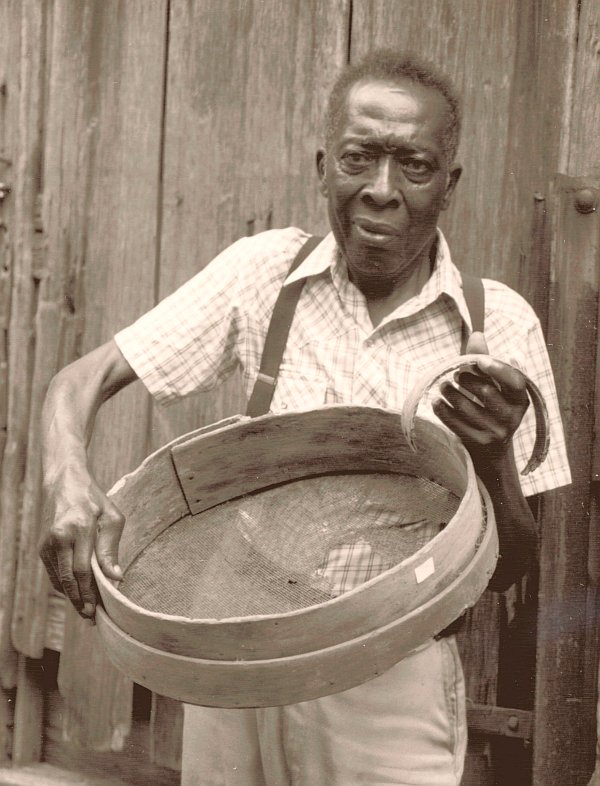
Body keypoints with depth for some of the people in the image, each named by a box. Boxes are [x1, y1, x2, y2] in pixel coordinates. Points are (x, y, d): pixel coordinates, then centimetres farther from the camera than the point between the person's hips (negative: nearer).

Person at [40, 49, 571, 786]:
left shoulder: (498, 324, -9)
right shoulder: (264, 271, -6)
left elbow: (506, 570, -5)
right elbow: (80, 382, -5)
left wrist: (494, 456, -25)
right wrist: (70, 490, -26)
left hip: (390, 688, -1)